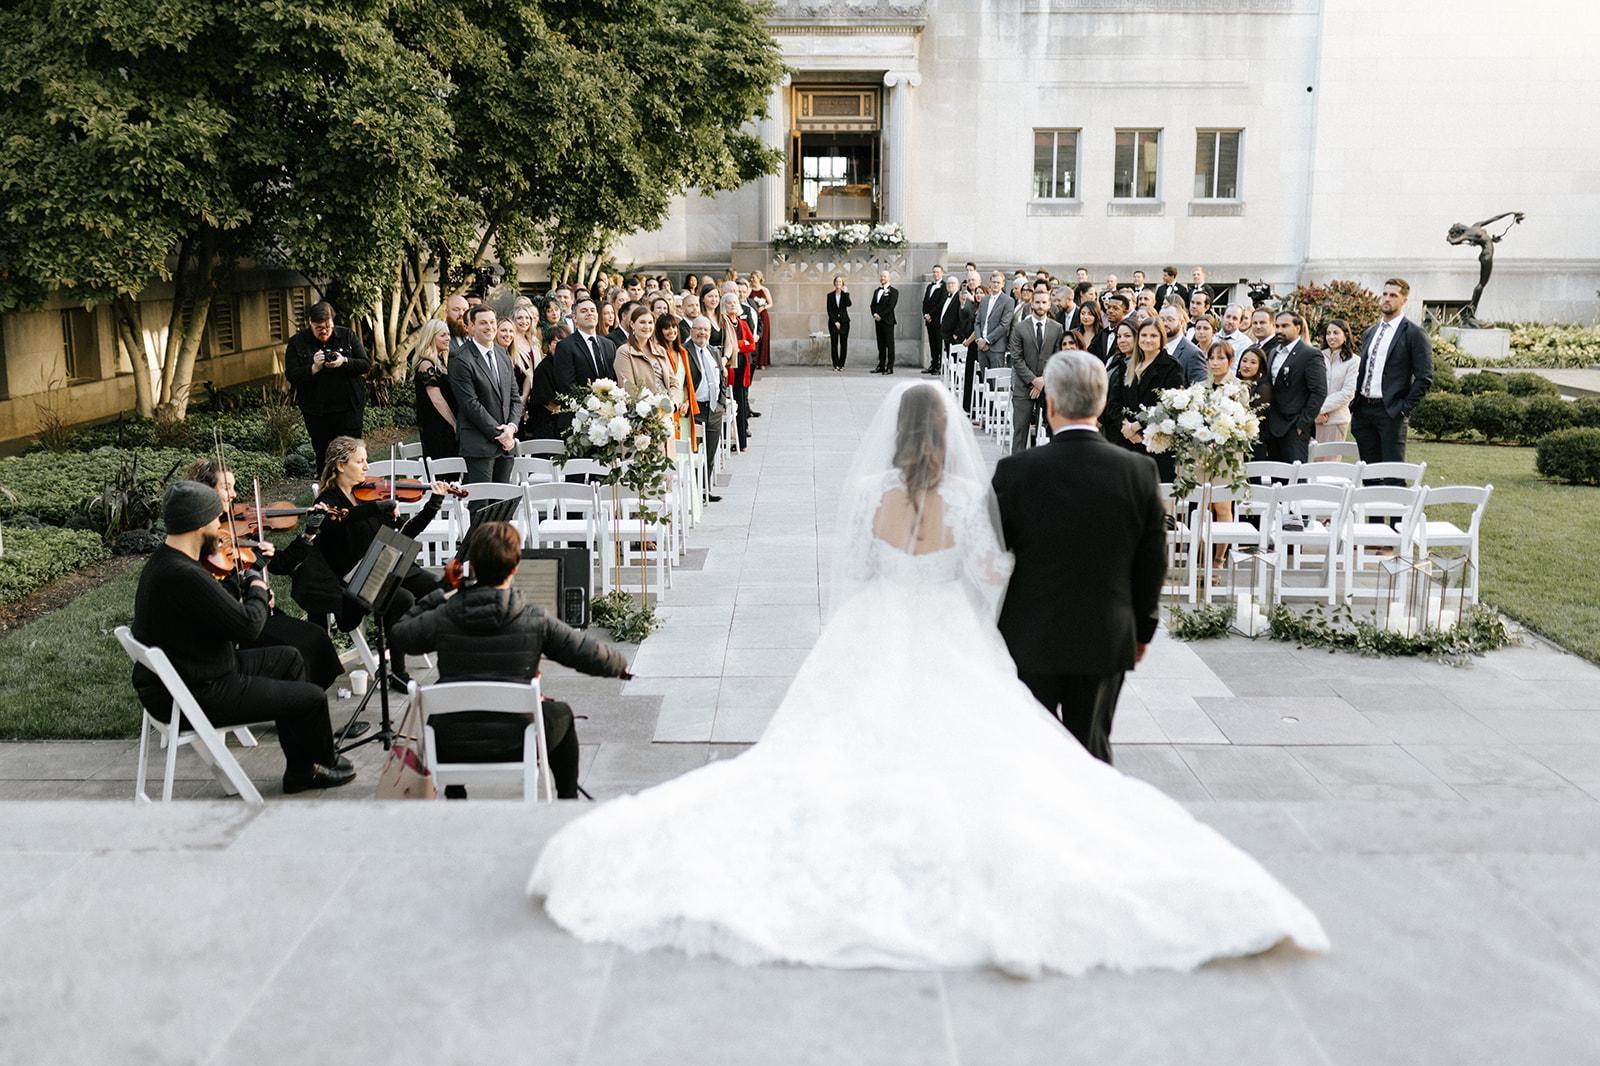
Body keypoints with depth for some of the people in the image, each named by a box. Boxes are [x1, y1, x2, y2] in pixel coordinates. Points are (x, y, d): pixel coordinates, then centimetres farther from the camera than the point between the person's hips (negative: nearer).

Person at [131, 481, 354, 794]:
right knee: (313, 698, -5)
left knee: (288, 658, 22)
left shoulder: (162, 560, 4)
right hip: (196, 696, -11)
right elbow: (249, 626, -24)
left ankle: (300, 771, 26)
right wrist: (258, 587, -6)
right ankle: (325, 762, 27)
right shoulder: (184, 576, -29)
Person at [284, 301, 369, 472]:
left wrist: (344, 361, -18)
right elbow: (291, 375, -5)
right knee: (322, 456, 6)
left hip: (348, 408, -1)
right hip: (316, 412, 1)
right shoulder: (296, 343, 2)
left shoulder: (347, 335, 4)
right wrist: (314, 368, -21)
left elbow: (365, 364, 1)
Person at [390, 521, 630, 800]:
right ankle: (568, 801, 36)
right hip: (514, 746, -2)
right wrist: (620, 665, 16)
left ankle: (454, 796, 43)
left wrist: (437, 597, 18)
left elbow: (398, 636, 11)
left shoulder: (442, 618, -8)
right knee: (561, 714, 29)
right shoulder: (534, 620, -13)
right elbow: (591, 655, -5)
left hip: (453, 748, 2)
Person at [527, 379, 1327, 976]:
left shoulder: (866, 492, -4)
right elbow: (986, 584, 0)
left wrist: (847, 645, 18)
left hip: (873, 642, 1)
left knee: (826, 758, 2)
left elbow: (848, 580, 3)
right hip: (952, 648, -1)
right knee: (987, 762, -1)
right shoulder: (970, 496, -5)